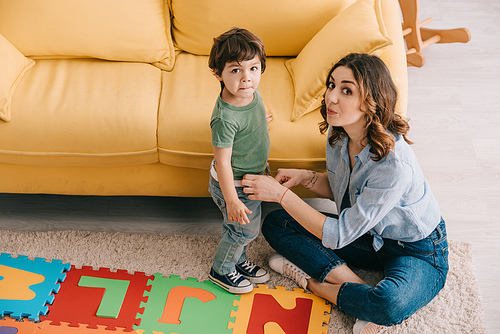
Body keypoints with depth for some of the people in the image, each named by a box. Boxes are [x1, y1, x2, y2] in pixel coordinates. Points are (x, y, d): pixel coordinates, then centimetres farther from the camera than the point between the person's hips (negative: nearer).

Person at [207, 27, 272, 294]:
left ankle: (239, 261, 50)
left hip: (250, 178, 8)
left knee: (241, 228, 25)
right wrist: (232, 201, -26)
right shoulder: (226, 117, -36)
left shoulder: (252, 95, -10)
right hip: (234, 184, -8)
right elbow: (222, 162, -30)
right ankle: (221, 270, 35)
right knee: (244, 229, 10)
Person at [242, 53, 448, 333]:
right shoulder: (338, 132, -12)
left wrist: (281, 194, -27)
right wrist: (307, 178, -12)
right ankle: (357, 285, -12)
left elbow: (338, 235, -29)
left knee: (389, 304, -40)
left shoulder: (394, 163, -35)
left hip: (417, 251, -7)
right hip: (369, 236, 7)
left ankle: (313, 284, -11)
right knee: (275, 224, -4)